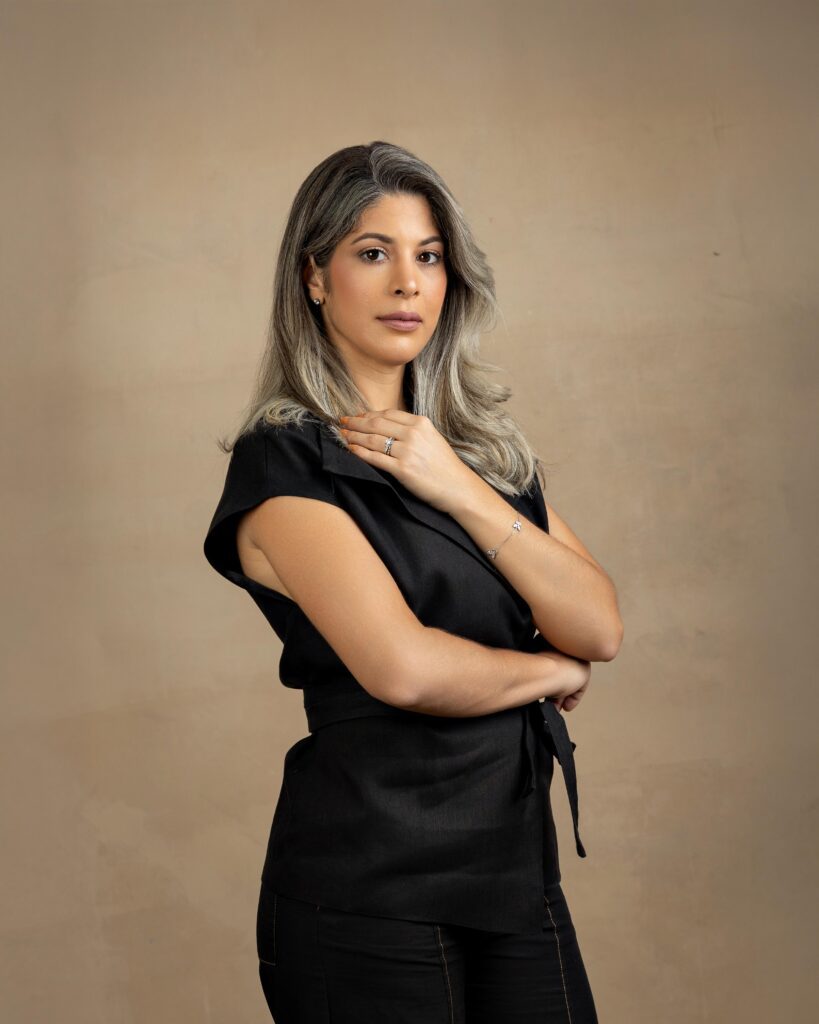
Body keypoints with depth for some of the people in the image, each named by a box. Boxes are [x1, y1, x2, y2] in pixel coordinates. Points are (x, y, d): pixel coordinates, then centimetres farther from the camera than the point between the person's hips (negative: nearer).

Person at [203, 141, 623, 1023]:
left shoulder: (486, 448, 11)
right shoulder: (284, 461, -10)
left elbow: (600, 628, -1)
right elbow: (403, 667, -23)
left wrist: (458, 490, -11)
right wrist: (549, 670, -5)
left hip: (516, 858, 6)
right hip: (371, 878, -6)